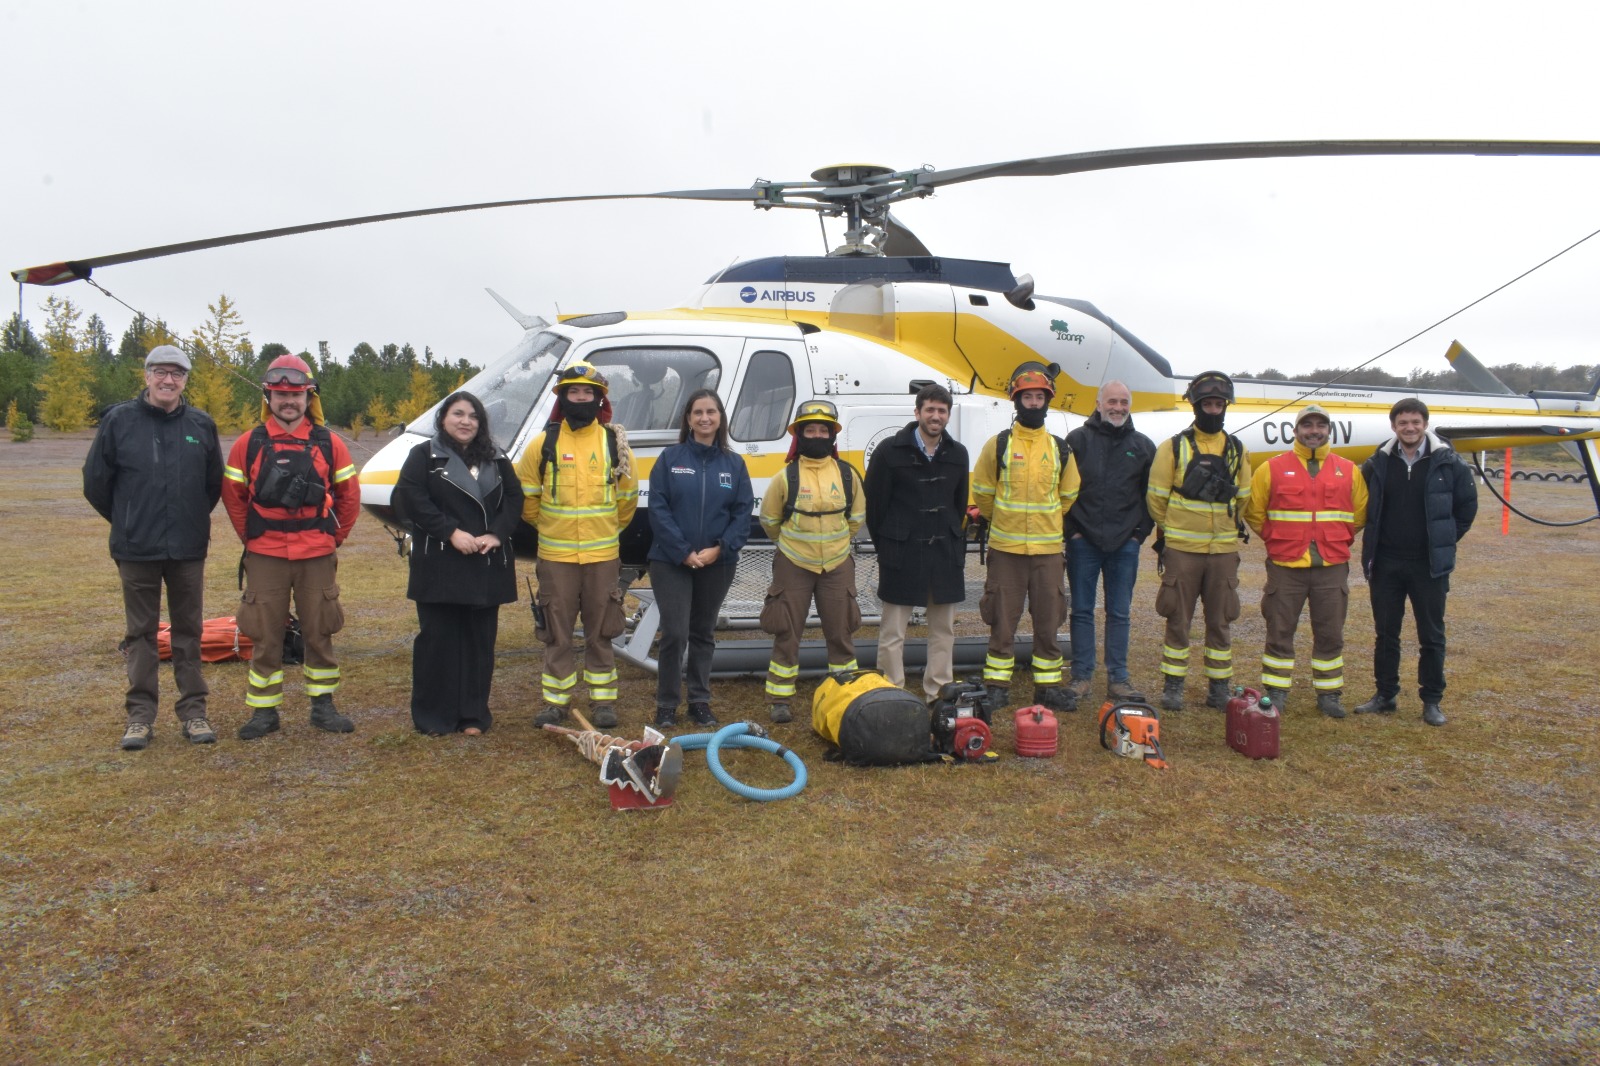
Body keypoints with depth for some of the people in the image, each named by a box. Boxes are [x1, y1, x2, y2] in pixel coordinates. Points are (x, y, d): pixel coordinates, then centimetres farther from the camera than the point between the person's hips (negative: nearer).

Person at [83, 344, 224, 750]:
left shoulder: (201, 425, 2)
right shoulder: (119, 420, -3)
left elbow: (215, 483, 13)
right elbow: (95, 481, 4)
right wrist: (127, 521, 11)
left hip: (188, 549, 1)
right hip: (136, 549, -1)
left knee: (188, 631, 8)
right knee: (141, 632, 7)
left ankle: (193, 711, 16)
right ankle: (140, 714, 15)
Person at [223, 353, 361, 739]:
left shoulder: (329, 443, 0)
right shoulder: (249, 444, 0)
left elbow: (349, 495, 8)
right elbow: (232, 494, 8)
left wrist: (335, 537, 7)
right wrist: (250, 536, 7)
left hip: (317, 558, 0)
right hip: (265, 558, 0)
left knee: (319, 633, 8)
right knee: (265, 636, 5)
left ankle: (323, 705, 19)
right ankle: (264, 711, 15)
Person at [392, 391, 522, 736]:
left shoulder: (496, 459, 15)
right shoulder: (424, 456, 3)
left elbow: (514, 498, 8)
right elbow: (411, 498, -9)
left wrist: (497, 534, -9)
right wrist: (452, 532, -16)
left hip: (486, 565, 4)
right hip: (439, 565, -3)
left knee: (480, 639, 5)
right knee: (437, 639, -1)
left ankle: (474, 714, 13)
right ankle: (433, 716, 8)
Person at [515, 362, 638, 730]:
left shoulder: (615, 443, 3)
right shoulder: (544, 443, 1)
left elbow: (627, 499, 13)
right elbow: (526, 495, 9)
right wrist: (546, 525, 13)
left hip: (602, 555, 0)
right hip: (555, 555, 0)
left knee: (600, 632, 7)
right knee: (557, 632, 6)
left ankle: (603, 700, 16)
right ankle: (555, 700, 17)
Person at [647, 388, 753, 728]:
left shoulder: (734, 464, 5)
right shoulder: (670, 458, -1)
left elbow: (743, 512, 0)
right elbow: (658, 508, -7)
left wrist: (719, 549, -13)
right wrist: (684, 552, -14)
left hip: (717, 563, 3)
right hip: (671, 561, -2)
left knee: (704, 633, 12)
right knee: (674, 633, -6)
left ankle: (700, 701, 23)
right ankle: (666, 705, 7)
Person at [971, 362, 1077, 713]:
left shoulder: (1060, 449, 6)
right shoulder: (998, 445, -1)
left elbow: (1069, 495, 17)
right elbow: (982, 492, 7)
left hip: (1048, 549, 2)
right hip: (1006, 548, -2)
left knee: (1048, 622, 7)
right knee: (1003, 622, 3)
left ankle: (1049, 686, 17)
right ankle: (996, 686, 12)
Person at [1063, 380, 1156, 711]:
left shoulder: (1143, 446, 8)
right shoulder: (1077, 440, 2)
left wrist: (1140, 532, 2)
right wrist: (1071, 529, -5)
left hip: (1124, 545, 2)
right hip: (1083, 541, -1)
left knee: (1120, 613, 6)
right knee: (1082, 610, 4)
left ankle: (1118, 679, 13)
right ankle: (1081, 677, 12)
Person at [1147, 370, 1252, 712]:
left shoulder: (1237, 450, 8)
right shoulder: (1174, 448, -2)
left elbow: (1242, 497, 18)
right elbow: (1156, 496, 2)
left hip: (1224, 549, 3)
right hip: (1181, 549, -3)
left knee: (1221, 621, 8)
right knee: (1178, 620, 3)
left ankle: (1219, 687, 17)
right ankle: (1172, 685, 11)